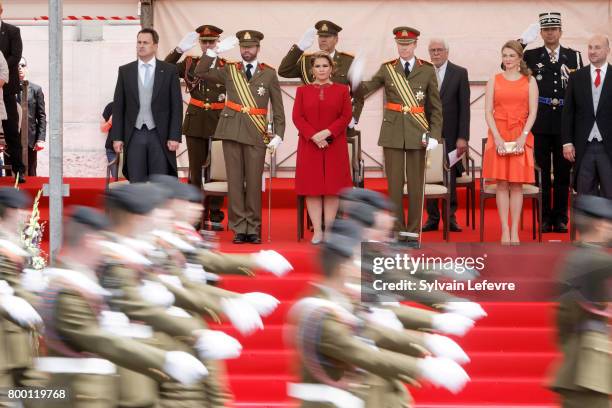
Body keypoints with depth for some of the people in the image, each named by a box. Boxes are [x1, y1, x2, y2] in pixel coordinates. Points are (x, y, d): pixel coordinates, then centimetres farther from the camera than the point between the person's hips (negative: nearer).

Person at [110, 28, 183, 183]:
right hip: (134, 135, 1)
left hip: (159, 135, -1)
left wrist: (175, 137, -6)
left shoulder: (169, 71, 3)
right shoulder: (125, 71, 8)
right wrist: (117, 137, 0)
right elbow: (118, 107, 7)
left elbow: (176, 106, 1)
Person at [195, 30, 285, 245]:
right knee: (235, 180, 1)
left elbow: (278, 107, 7)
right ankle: (239, 228, 4)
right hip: (232, 131, 1)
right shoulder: (229, 71, 10)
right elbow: (200, 72, 3)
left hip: (256, 134, -1)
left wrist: (278, 134, 0)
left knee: (254, 182, -1)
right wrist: (214, 51, -6)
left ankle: (253, 229, 6)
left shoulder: (269, 73, 7)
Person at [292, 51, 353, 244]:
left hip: (334, 147, 0)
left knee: (332, 187, -1)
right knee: (312, 187, -3)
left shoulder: (342, 90, 7)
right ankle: (317, 230, -1)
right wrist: (314, 136, -14)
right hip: (309, 146, 0)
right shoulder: (302, 90, 8)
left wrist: (327, 132, -14)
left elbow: (346, 116, -1)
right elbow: (297, 117, 0)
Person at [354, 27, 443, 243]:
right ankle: (397, 229, 8)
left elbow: (435, 106, 6)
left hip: (417, 134, 0)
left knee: (415, 183, 3)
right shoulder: (387, 69, 5)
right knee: (394, 183, 2)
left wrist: (435, 134, -4)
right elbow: (363, 90, -2)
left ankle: (413, 231, 9)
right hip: (393, 133, 0)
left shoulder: (427, 70, 4)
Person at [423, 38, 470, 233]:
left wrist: (463, 137, -8)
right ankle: (432, 218, 9)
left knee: (450, 176, 2)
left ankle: (451, 217, 9)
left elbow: (464, 107, -1)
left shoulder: (460, 73, 2)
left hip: (450, 134, -1)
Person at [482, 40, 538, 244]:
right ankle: (505, 230, -1)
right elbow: (488, 112, 2)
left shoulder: (529, 81, 6)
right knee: (501, 183, -2)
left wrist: (522, 137, -12)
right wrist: (497, 138, -10)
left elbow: (533, 113, 0)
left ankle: (515, 231, 0)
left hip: (521, 137, -1)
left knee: (517, 184, -1)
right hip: (498, 137, 1)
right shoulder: (494, 80, 8)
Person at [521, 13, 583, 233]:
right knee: (542, 172, 2)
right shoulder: (530, 56, 6)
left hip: (565, 124, 0)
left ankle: (560, 218, 11)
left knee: (563, 172, 5)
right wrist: (521, 42, -8)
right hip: (540, 124, 0)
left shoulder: (574, 56, 7)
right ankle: (544, 218, 8)